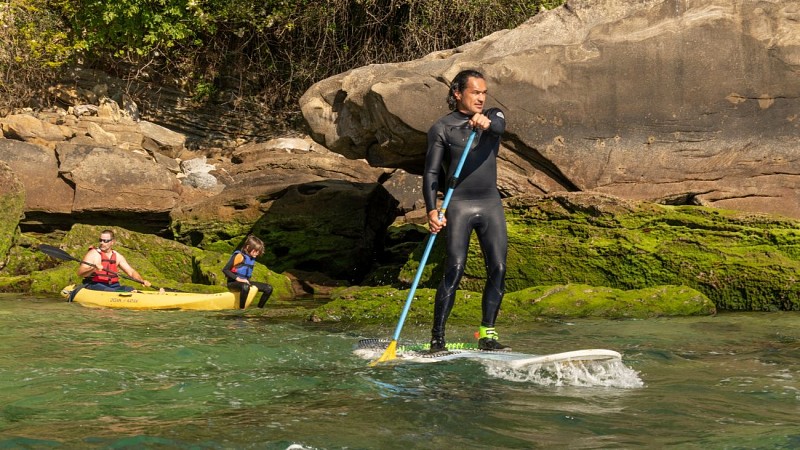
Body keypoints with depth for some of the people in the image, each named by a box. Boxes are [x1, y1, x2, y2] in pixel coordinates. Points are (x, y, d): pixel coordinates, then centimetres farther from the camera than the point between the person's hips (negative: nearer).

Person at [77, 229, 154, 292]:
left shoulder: (117, 256, 13)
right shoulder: (93, 254, -2)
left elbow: (131, 272, 12)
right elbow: (80, 272, -10)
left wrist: (142, 281, -7)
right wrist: (93, 269, -29)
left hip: (112, 286, 5)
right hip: (94, 285, -5)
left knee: (130, 289, -22)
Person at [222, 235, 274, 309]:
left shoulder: (252, 259, 11)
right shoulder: (239, 256, -14)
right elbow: (225, 270, -19)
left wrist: (248, 281, 5)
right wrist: (238, 279, -25)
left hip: (245, 282, 9)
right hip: (233, 282, -8)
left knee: (268, 288, -1)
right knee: (245, 287, -44)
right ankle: (242, 309, -36)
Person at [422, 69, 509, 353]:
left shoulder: (493, 117, 11)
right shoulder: (442, 128, 0)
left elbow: (499, 127, -15)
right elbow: (431, 173, -4)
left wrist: (487, 123, -40)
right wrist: (432, 210, -19)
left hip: (491, 203, 4)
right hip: (459, 204, -4)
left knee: (498, 269, -5)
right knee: (455, 269, -14)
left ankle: (487, 334, 4)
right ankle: (437, 338, -11)